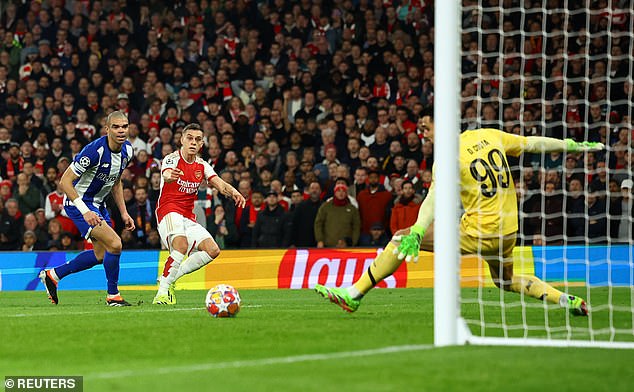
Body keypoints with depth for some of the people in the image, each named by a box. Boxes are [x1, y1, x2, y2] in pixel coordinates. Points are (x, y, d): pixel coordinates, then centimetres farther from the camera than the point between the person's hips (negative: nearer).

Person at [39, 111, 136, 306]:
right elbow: (65, 182, -27)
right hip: (79, 202, -9)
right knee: (115, 244, -20)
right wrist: (85, 211, -33)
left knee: (100, 255, 16)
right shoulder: (95, 151, -29)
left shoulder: (127, 149, -3)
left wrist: (124, 213, 10)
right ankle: (113, 295, -3)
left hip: (98, 203, 9)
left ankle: (52, 275, 30)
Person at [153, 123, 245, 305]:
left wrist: (233, 192, -26)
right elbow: (166, 174, -31)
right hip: (169, 211, -7)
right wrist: (170, 176, -58)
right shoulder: (172, 159, -8)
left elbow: (219, 183, -3)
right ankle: (162, 292, -26)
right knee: (181, 245, -33)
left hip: (188, 218, 7)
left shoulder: (202, 165, 10)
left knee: (212, 250, -7)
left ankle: (170, 278, 2)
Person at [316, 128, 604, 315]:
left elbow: (433, 200, -27)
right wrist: (574, 145, 22)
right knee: (505, 281, 34)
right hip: (508, 231, 7)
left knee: (399, 239, -2)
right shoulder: (490, 136, 3)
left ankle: (354, 295, -1)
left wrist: (416, 234, -37)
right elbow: (534, 144, 11)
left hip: (478, 231, -7)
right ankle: (567, 301, 22)